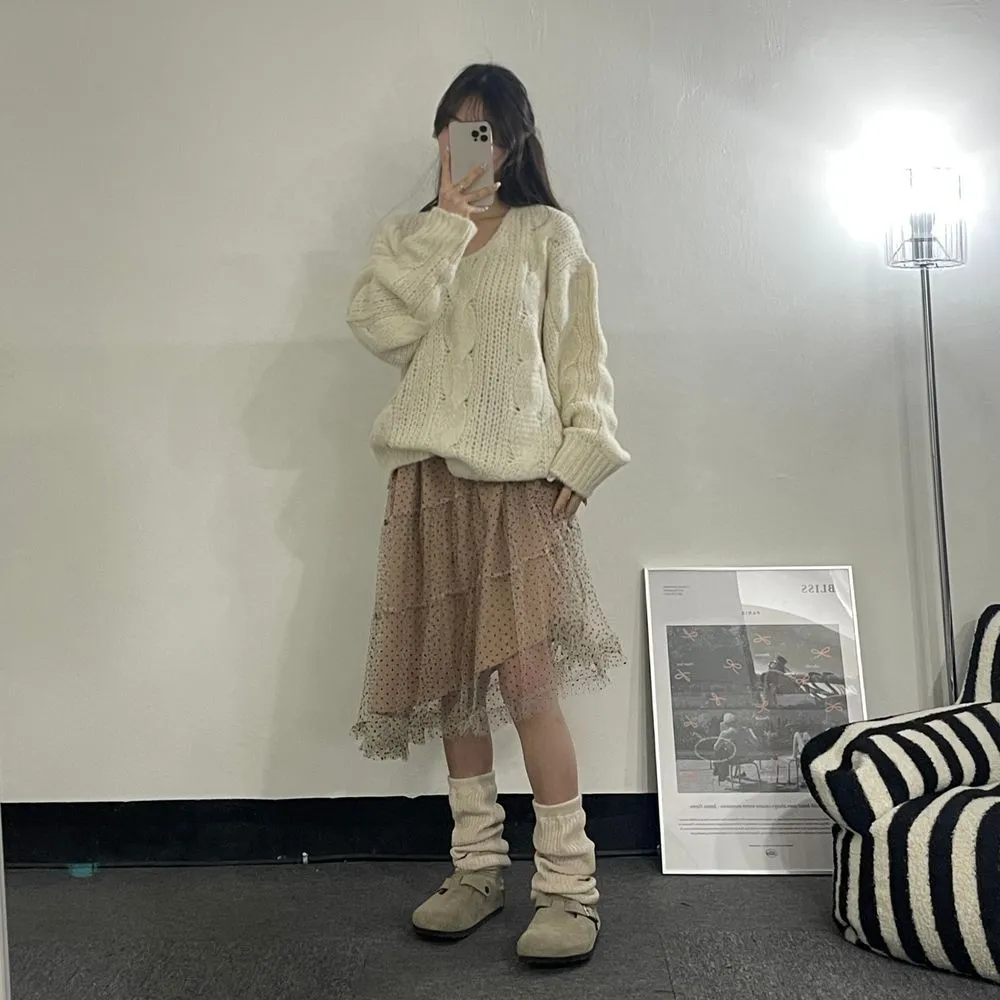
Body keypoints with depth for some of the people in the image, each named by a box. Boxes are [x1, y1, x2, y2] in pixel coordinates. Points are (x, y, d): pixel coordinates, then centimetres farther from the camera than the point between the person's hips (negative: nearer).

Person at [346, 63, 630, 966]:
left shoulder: (549, 234, 9)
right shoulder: (409, 237, 16)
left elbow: (581, 354, 4)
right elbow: (381, 326, -4)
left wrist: (582, 454, -9)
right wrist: (446, 219, -5)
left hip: (517, 478, -3)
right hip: (428, 477, 4)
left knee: (524, 675, -13)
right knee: (451, 679, 5)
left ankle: (569, 886, -2)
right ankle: (478, 867, 18)